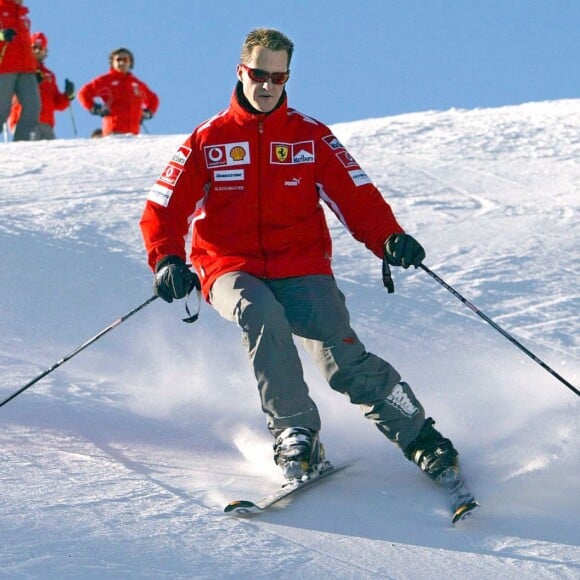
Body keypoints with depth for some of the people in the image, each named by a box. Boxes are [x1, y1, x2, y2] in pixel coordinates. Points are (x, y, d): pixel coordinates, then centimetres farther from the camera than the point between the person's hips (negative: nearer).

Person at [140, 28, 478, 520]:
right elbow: (164, 209, 4)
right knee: (261, 315, -36)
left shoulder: (311, 136, 8)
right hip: (234, 270, 0)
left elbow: (356, 196, 3)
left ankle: (427, 446, -8)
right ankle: (297, 436, -30)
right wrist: (167, 260, -16)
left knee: (345, 361, -20)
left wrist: (389, 238, -17)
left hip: (302, 269, 0)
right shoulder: (208, 141, 7)